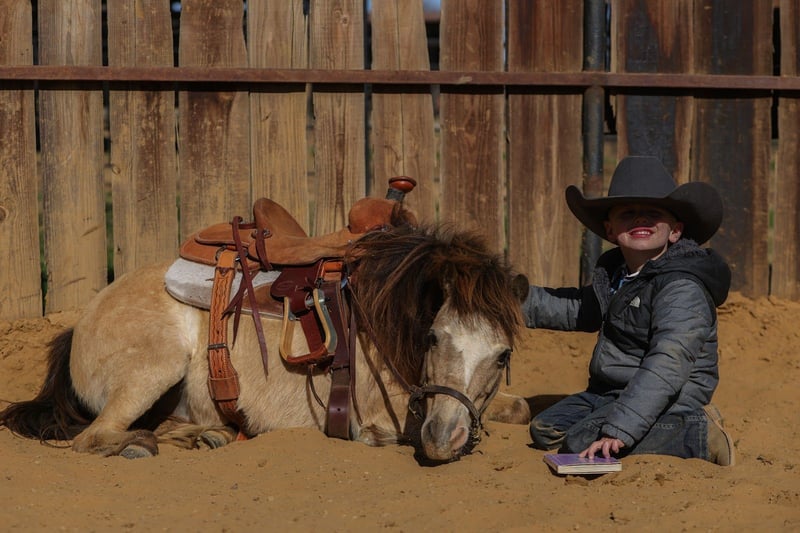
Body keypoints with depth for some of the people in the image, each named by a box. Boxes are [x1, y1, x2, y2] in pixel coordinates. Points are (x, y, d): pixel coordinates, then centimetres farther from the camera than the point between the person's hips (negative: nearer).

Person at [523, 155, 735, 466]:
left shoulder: (683, 289, -21)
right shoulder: (615, 272, 9)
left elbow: (666, 368, -32)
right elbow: (584, 310, 31)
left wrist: (619, 429, -39)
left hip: (665, 403, -10)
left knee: (581, 444, -27)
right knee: (546, 431, 11)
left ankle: (698, 437, -12)